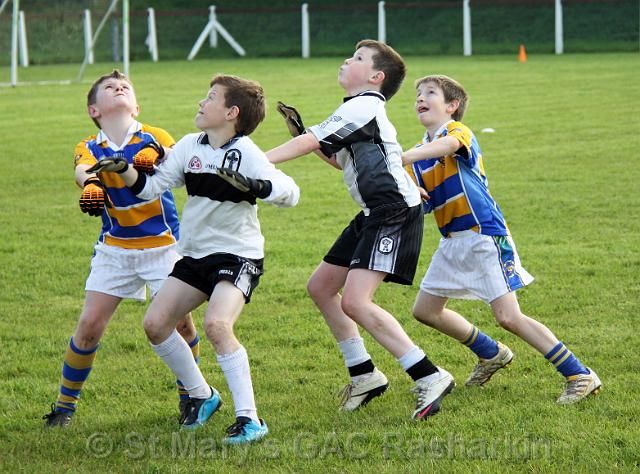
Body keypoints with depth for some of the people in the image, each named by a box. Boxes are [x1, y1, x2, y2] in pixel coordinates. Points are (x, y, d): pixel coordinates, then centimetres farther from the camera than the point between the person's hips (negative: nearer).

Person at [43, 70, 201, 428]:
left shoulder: (155, 138, -2)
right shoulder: (90, 148, 1)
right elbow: (82, 170, -22)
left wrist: (156, 155, -47)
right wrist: (90, 184, -47)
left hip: (163, 246, -1)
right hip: (114, 249, 1)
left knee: (180, 320, -8)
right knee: (90, 325, -5)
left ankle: (190, 394, 16)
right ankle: (65, 404, 10)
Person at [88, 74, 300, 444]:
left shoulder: (245, 153, -15)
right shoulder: (189, 146, 3)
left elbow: (290, 192, -25)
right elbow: (154, 186, 6)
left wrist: (255, 186, -43)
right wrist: (124, 171, -11)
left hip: (238, 256, -7)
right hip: (195, 254, 7)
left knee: (216, 324, -29)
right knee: (155, 324, 0)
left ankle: (249, 418, -21)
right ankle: (202, 395, 21)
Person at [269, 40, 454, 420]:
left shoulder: (363, 106, -11)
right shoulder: (364, 110, 20)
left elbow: (310, 142, -18)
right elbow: (346, 161, 32)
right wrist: (302, 131, 21)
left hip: (395, 213, -11)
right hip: (375, 216, 11)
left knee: (355, 302, -20)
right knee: (321, 286, 13)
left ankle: (430, 378, -19)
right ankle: (364, 375, 19)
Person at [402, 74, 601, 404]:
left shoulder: (459, 131, -12)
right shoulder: (418, 156, 13)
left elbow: (447, 144, -36)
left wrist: (405, 157, -52)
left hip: (485, 236, -9)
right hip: (453, 241, 9)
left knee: (508, 317, -14)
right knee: (425, 310, 13)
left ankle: (580, 376, -7)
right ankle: (491, 355, 32)